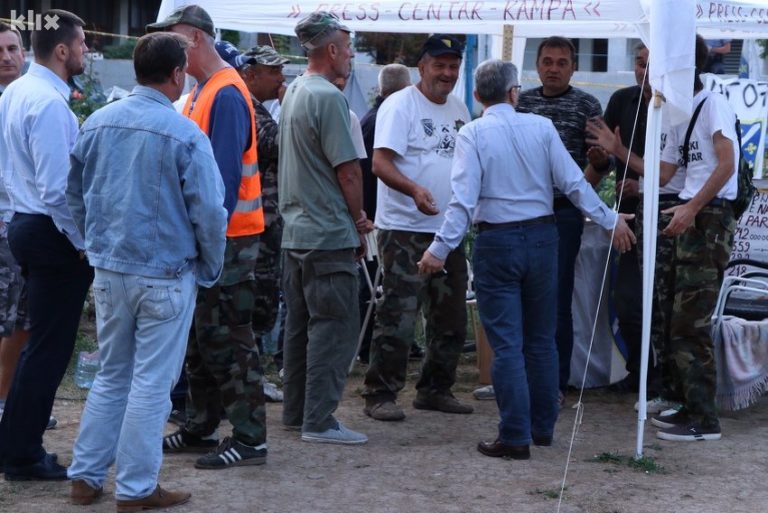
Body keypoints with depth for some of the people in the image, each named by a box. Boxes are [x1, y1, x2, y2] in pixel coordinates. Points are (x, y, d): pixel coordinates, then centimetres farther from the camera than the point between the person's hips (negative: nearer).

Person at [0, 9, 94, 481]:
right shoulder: (50, 102, -20)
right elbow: (57, 186, -24)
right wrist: (85, 242, -15)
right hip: (53, 234, -10)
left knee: (42, 342, 17)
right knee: (49, 348, -1)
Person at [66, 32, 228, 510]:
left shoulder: (97, 123, 1)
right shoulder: (185, 134, -16)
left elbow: (76, 194, 12)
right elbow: (208, 211, -14)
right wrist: (211, 269, 1)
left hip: (109, 270, 5)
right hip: (165, 274, -5)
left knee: (111, 376, 18)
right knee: (151, 384, 4)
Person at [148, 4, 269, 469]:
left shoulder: (225, 94, -16)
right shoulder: (201, 92, 12)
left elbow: (227, 173, -21)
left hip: (228, 236, -9)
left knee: (227, 339, -5)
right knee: (200, 335, 14)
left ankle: (250, 439, 2)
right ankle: (202, 428, 23)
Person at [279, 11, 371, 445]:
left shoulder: (293, 92, 13)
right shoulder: (328, 97, -16)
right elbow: (347, 169, -17)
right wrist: (359, 218, -2)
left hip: (297, 230, 10)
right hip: (330, 234, -10)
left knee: (300, 323, 14)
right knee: (335, 326, -5)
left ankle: (296, 411, 21)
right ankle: (319, 421, -4)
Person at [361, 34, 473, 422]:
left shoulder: (459, 109, 15)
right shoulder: (400, 105, -8)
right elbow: (380, 162, -18)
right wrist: (414, 189, -33)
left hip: (448, 229, 8)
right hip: (404, 230, -8)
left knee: (451, 318, 13)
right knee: (398, 317, -8)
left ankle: (435, 390, 25)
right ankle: (380, 395, -1)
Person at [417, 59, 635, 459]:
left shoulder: (472, 134, -8)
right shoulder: (541, 127, -1)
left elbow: (463, 198, -16)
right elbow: (573, 183, -2)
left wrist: (441, 248, -14)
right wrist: (610, 221, 7)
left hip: (496, 242, -3)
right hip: (542, 236, 3)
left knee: (506, 343, 0)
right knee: (541, 339, 16)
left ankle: (515, 437, -2)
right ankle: (543, 427, 24)